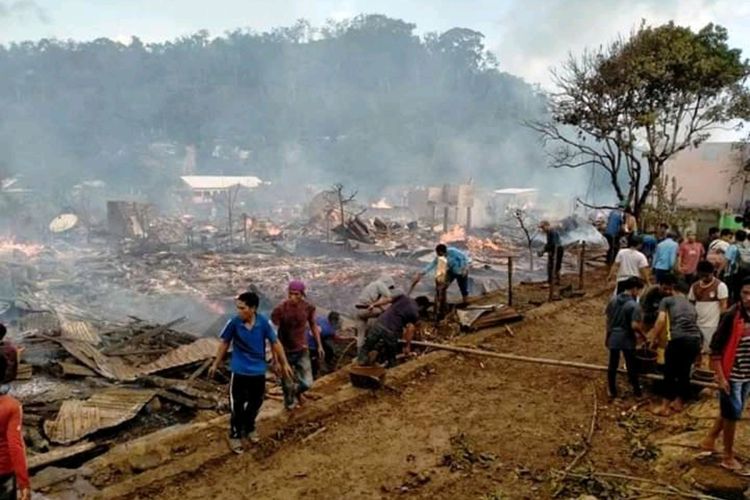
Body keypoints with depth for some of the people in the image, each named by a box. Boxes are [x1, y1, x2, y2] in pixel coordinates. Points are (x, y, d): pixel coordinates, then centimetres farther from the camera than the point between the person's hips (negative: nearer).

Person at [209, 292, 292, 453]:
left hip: (259, 371, 2)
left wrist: (284, 364, 4)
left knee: (255, 403, 18)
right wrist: (215, 364, 6)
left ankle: (249, 428, 44)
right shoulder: (234, 323, -17)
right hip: (239, 371, -2)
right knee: (237, 405, 4)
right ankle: (235, 435, 26)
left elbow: (275, 343, -3)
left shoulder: (264, 322, -16)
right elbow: (225, 344, -1)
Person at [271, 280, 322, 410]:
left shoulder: (308, 307, -12)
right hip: (285, 352, -2)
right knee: (288, 384, 9)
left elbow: (313, 325, 6)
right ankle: (290, 402, 40)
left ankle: (297, 391, 37)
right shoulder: (279, 310, -21)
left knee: (307, 383, 1)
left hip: (302, 351, 2)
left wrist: (319, 345, 10)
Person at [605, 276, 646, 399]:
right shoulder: (634, 305, -19)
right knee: (631, 365, 12)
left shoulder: (614, 300, 0)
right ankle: (636, 390, 27)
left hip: (613, 337, 5)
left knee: (612, 365, 12)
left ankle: (612, 391, 21)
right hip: (627, 339, -5)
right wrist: (642, 334, -5)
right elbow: (634, 325, -24)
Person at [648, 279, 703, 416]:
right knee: (684, 372, 20)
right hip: (695, 340, 5)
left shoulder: (667, 300, 13)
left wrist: (654, 337, 12)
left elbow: (661, 321, 0)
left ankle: (665, 407, 12)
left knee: (670, 374, 7)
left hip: (678, 339, -5)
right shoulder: (691, 306, 28)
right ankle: (679, 403, 32)